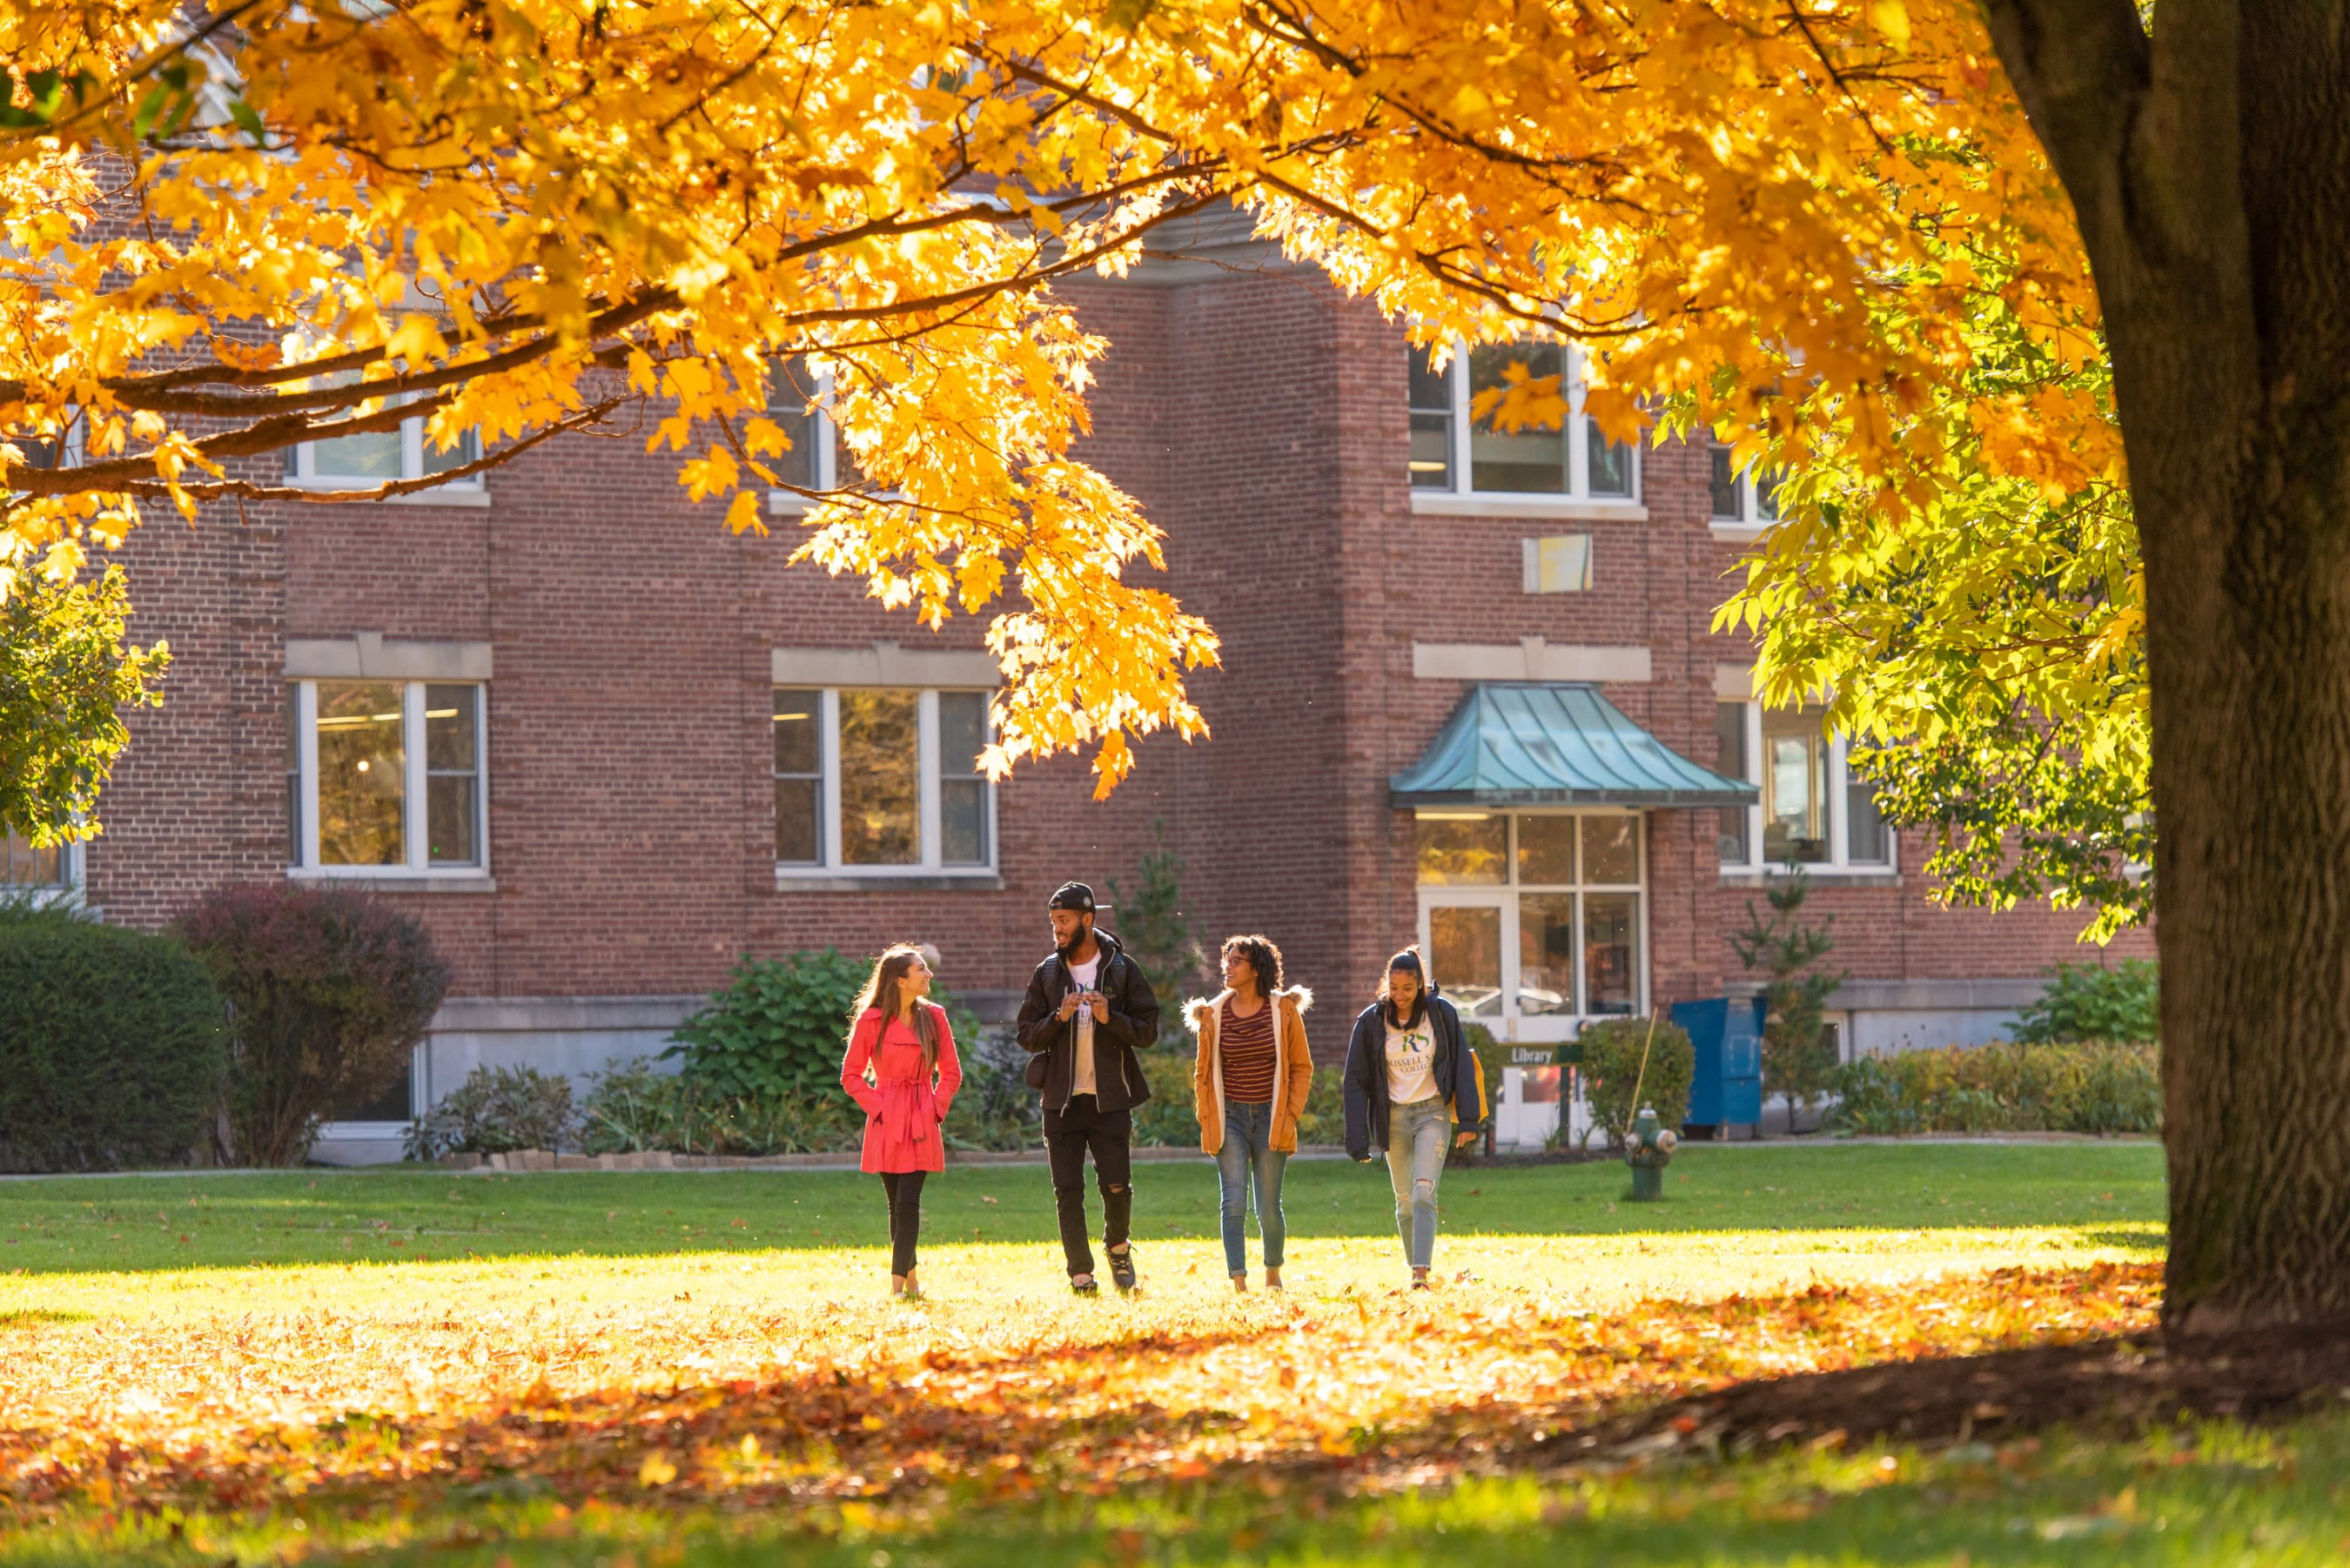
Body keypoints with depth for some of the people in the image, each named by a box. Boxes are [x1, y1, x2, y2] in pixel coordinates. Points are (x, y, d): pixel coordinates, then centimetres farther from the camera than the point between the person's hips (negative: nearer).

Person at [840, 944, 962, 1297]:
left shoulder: (933, 1017, 6)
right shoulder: (871, 1021, -3)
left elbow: (951, 1072, 13)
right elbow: (851, 1076, 3)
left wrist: (936, 1108, 0)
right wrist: (877, 1107, -7)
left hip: (921, 1122, 1)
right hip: (887, 1123, -1)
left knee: (908, 1203, -10)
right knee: (897, 1205, 3)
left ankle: (898, 1282, -12)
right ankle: (910, 1277, 15)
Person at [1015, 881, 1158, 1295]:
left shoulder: (1122, 970, 2)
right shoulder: (1047, 974, 7)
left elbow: (1148, 1031, 0)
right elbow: (1027, 1036, 5)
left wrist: (1111, 1018, -18)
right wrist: (1058, 1018, -14)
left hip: (1110, 1098, -2)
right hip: (1062, 1100, 2)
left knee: (1116, 1186, -4)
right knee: (1068, 1191, -1)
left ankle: (1117, 1246, 25)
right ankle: (1081, 1276, 6)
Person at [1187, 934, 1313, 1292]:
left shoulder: (1283, 1010, 0)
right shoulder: (1213, 1014, 4)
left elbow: (1302, 1068, 4)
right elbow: (1203, 1072, 12)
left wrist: (1290, 1115, -4)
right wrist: (1207, 1120, 4)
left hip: (1270, 1117, -1)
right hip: (1229, 1116, 1)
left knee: (1268, 1209, 3)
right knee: (1234, 1203, -11)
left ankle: (1273, 1272, 28)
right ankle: (1238, 1283, -14)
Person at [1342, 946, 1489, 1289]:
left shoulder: (1441, 1013, -5)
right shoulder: (1371, 1022, -2)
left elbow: (1462, 1064, -1)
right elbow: (1357, 1081, 0)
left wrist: (1468, 1119, -6)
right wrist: (1359, 1140, -4)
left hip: (1433, 1111, -2)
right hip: (1394, 1116, 2)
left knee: (1424, 1193, -16)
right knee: (1405, 1201, 8)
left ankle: (1421, 1274, -23)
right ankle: (1414, 1269, 21)